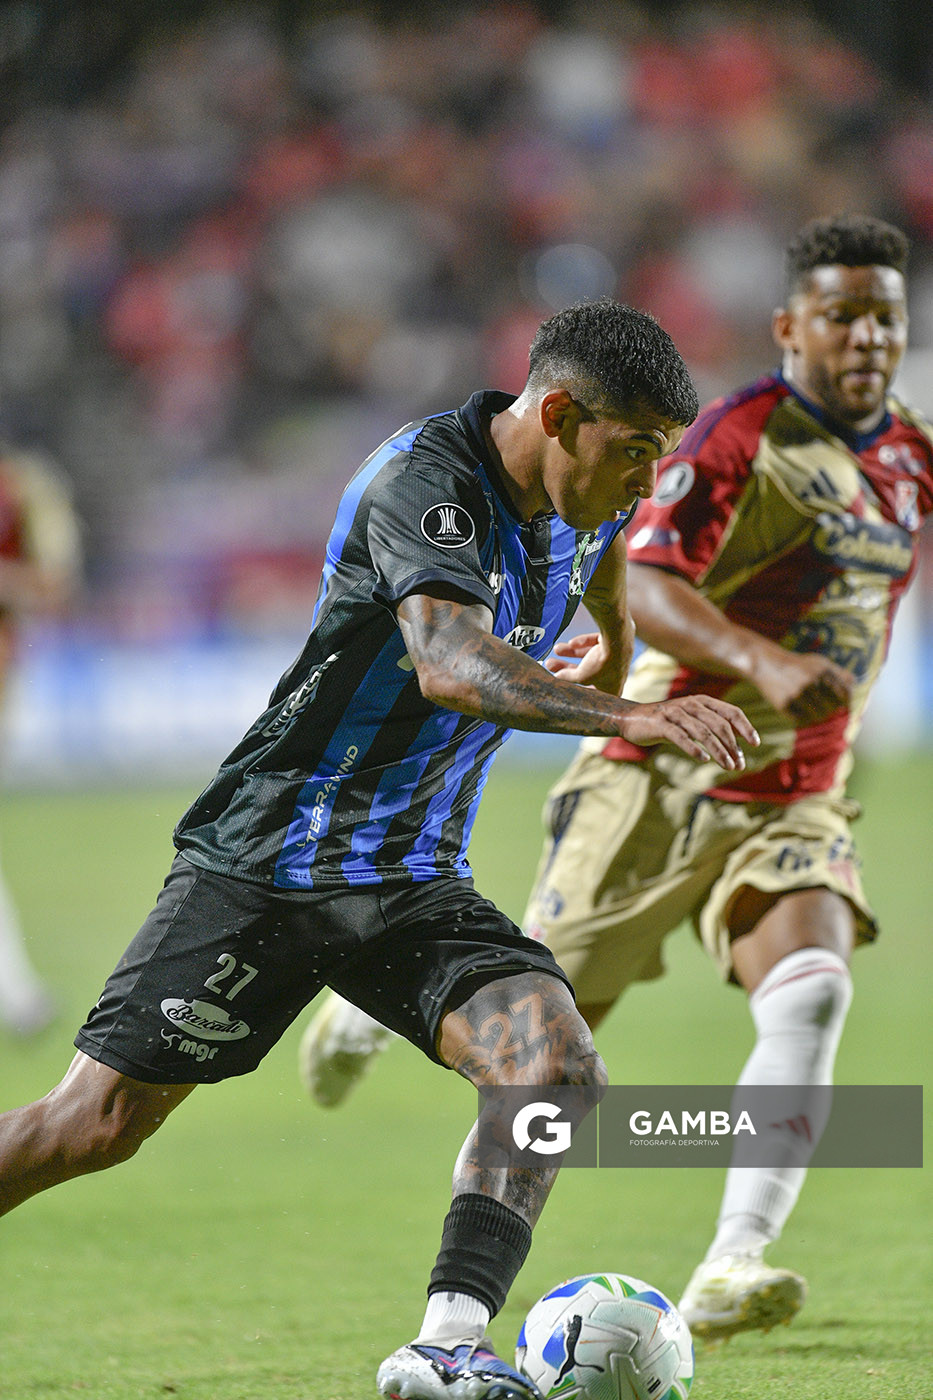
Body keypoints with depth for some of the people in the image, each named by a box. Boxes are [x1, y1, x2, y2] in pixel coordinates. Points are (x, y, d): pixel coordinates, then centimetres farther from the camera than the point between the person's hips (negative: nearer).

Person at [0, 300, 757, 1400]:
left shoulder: (579, 512, 3)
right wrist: (631, 719, -49)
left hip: (416, 882, 7)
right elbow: (449, 663, -40)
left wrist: (612, 642, 39)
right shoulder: (424, 478, -22)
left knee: (559, 1067, -18)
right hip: (265, 861, -7)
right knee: (98, 1124, -6)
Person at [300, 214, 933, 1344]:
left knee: (811, 994, -23)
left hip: (796, 803, 5)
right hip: (667, 777, -5)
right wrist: (762, 662, -44)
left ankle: (731, 1271, -26)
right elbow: (649, 588, -29)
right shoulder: (739, 434, -15)